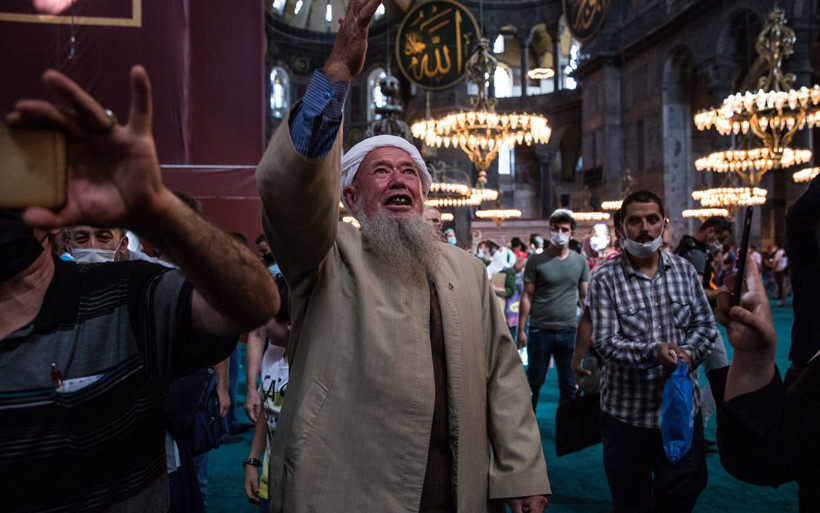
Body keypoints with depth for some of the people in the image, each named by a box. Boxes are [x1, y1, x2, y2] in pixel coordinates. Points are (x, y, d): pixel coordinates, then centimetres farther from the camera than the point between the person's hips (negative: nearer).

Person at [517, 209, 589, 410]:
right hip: (540, 331, -2)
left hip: (569, 332, 3)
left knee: (569, 385, 12)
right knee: (534, 382, 10)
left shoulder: (580, 262, 5)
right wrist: (521, 329, -6)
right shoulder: (536, 261, -3)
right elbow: (526, 297, -3)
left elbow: (585, 297, 9)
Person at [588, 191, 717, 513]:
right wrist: (653, 352, -30)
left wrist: (688, 353, -15)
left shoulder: (684, 270, 4)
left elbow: (705, 325, 5)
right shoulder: (605, 278, -9)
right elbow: (606, 342, -15)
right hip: (628, 410, -3)